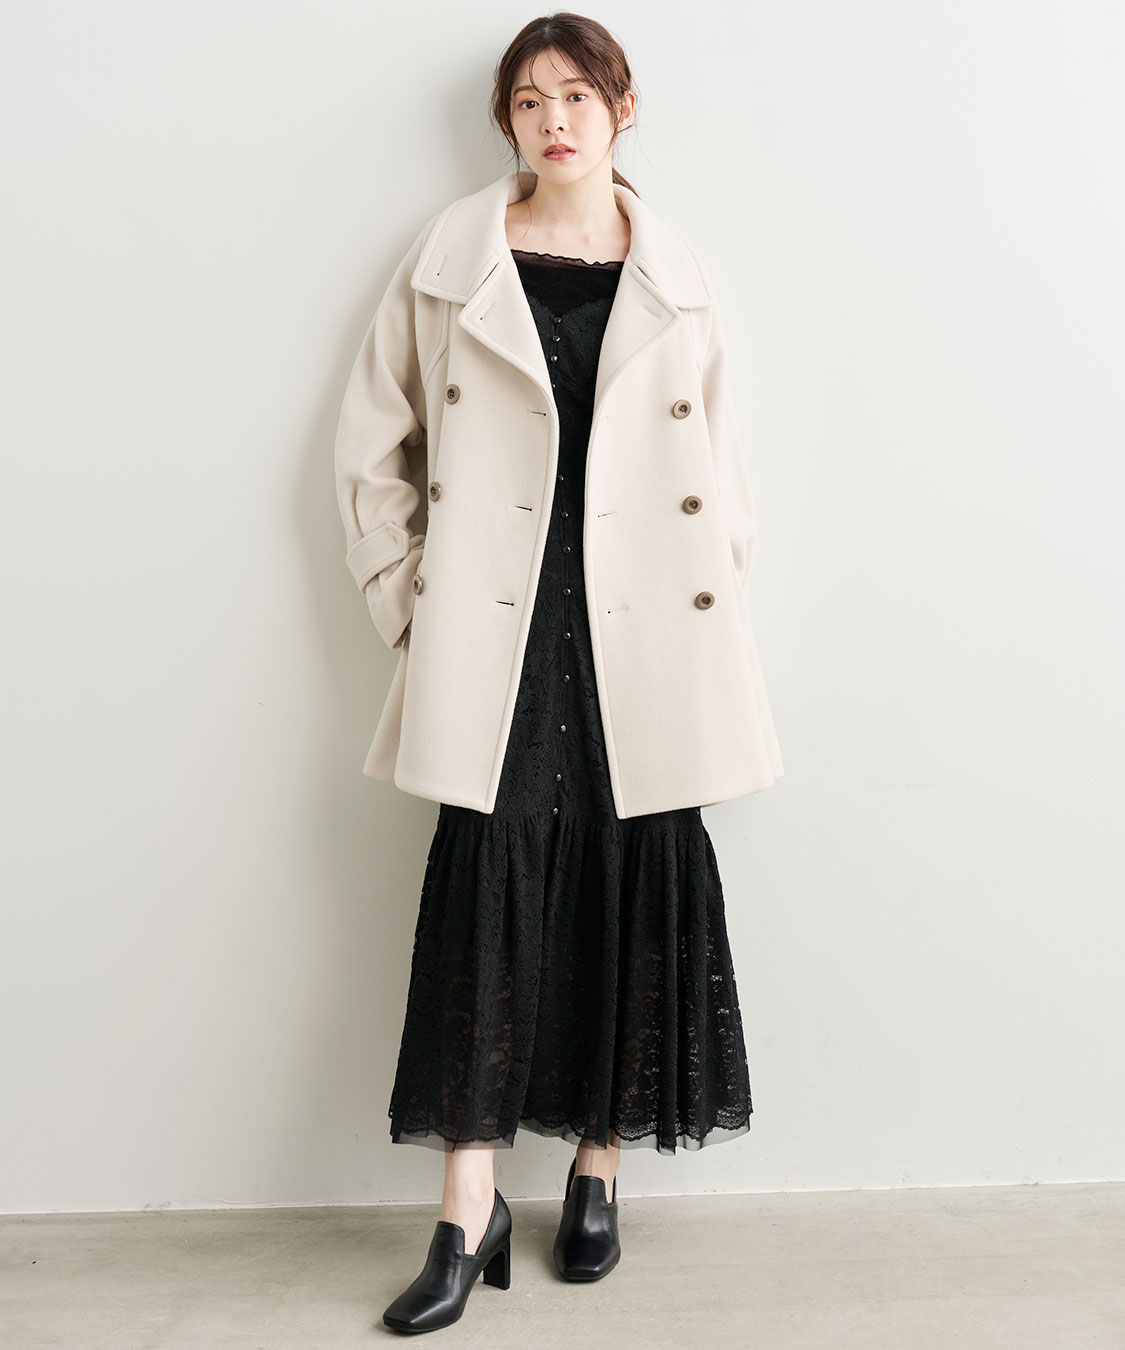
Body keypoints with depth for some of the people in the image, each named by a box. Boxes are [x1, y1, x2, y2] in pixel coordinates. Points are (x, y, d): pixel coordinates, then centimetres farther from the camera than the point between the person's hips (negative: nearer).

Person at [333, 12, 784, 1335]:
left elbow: (719, 470, 11)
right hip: (505, 619, -1)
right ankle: (469, 1211, 4)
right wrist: (407, 595, 3)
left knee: (634, 879, 4)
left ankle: (598, 1171, 21)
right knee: (491, 880, -6)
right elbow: (369, 441, 9)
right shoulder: (454, 262, 7)